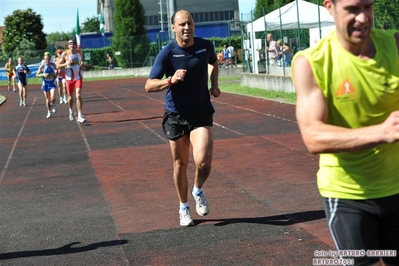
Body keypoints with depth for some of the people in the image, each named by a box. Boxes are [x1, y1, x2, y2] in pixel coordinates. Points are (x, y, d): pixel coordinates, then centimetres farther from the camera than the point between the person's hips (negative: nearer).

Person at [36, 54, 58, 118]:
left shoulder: (53, 65, -6)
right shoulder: (42, 66, -11)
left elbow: (56, 70, 16)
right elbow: (37, 75, -6)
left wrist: (56, 74, -5)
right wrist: (43, 75, -22)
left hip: (52, 83, 0)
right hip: (45, 84, 0)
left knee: (53, 97, -18)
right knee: (47, 99, 8)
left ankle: (53, 105, 16)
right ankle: (49, 112, 23)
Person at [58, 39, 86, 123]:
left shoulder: (79, 52, 1)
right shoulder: (65, 54, -8)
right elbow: (58, 65, -5)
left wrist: (82, 64, 0)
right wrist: (66, 63, -23)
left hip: (78, 77, 1)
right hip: (69, 78, -1)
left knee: (79, 95, -14)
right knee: (70, 96, 12)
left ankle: (80, 115, -14)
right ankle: (71, 111, 41)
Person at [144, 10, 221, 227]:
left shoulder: (206, 46, -2)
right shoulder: (167, 53, -12)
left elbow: (214, 63, 23)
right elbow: (149, 86, -17)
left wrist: (214, 85, 8)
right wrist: (171, 80, -34)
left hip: (201, 113, 1)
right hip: (176, 116, -1)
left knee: (203, 162, -16)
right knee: (180, 164, 9)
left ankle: (198, 191, 17)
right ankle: (184, 208, 29)